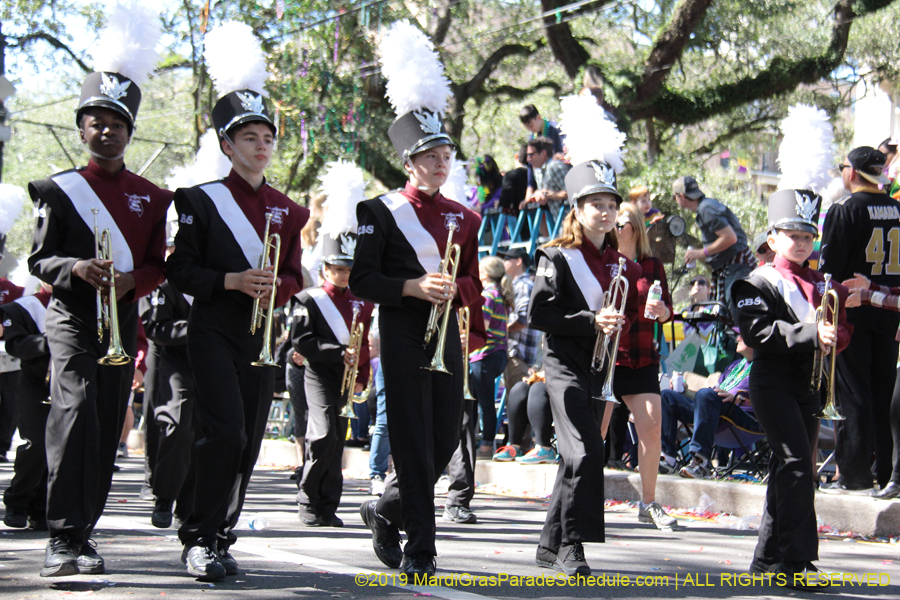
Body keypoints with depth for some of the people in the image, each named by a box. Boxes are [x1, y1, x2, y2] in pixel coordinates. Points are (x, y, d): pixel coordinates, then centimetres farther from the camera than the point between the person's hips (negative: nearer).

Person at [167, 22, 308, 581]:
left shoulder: (286, 210, 12)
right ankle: (200, 539, -8)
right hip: (214, 330, -5)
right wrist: (231, 281, -19)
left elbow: (294, 274, 15)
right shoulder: (201, 199, -1)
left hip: (262, 333, 5)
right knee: (226, 432, -17)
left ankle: (221, 538, 15)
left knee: (250, 440, 4)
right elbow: (181, 268, -4)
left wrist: (275, 288, -7)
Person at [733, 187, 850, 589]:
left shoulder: (819, 284, 18)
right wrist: (810, 334, -27)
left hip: (809, 384, 8)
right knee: (795, 464, -17)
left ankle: (768, 559, 21)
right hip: (774, 383, -8)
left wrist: (835, 336, -3)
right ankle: (796, 564, -20)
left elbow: (840, 329, 22)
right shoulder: (760, 283, -5)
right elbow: (758, 331, -19)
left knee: (791, 468, 11)